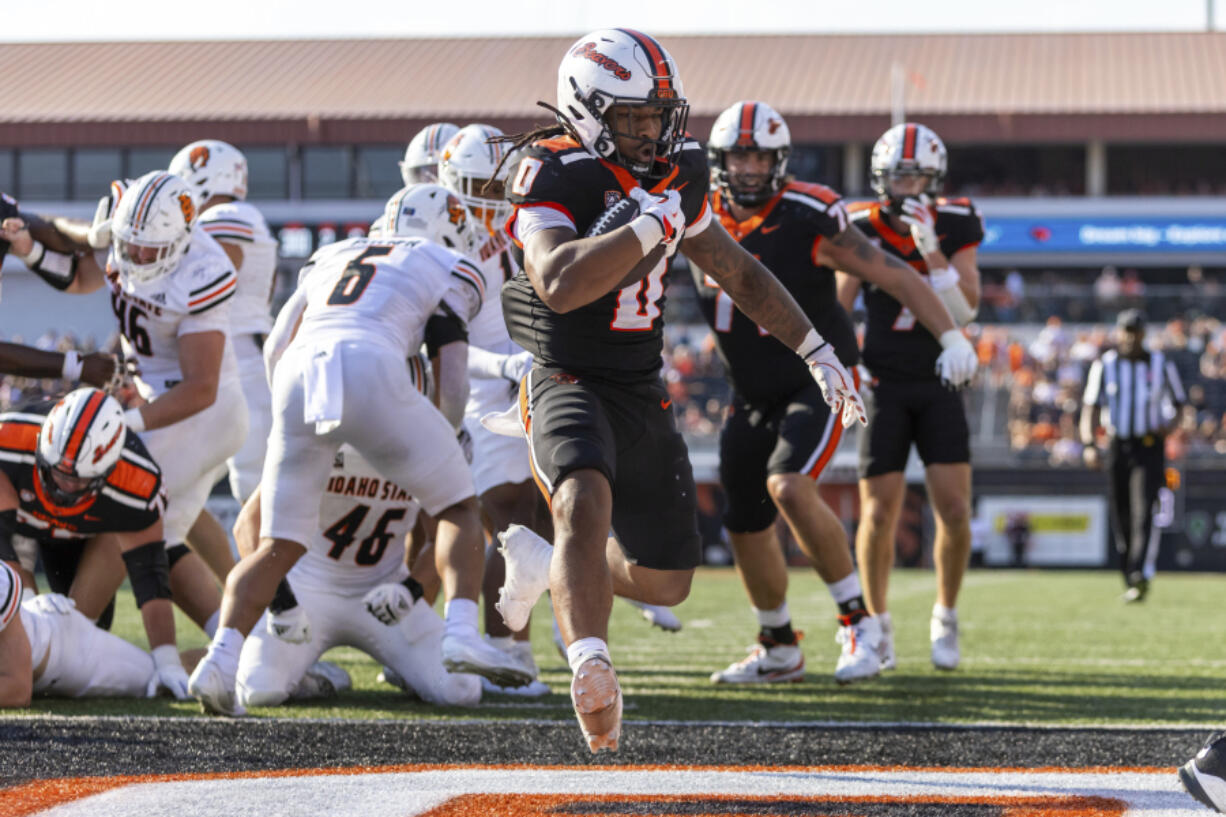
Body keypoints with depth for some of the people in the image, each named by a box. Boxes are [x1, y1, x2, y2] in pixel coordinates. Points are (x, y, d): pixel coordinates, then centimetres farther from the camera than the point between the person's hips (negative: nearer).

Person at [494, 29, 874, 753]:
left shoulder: (676, 175, 5)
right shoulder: (555, 177, -16)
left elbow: (739, 271, 19)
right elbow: (559, 284, -34)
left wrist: (816, 348, 17)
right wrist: (652, 223, -29)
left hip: (643, 395, 7)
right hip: (569, 385, -7)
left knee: (666, 581, 12)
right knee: (586, 498, -38)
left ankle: (546, 567, 35)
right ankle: (592, 666, -47)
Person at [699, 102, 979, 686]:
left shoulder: (809, 220, -17)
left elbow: (894, 275, -13)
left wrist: (950, 336, -18)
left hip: (819, 380, -6)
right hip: (753, 396, 6)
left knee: (789, 488, -29)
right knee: (746, 526, 10)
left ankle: (858, 620, -15)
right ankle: (778, 651, 31)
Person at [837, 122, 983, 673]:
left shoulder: (955, 226, -3)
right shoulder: (862, 229, -5)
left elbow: (965, 310, -12)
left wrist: (931, 252, -23)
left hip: (939, 384, 1)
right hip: (884, 384, -1)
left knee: (954, 512, -8)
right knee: (878, 515, -5)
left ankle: (945, 617, 14)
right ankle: (878, 622, 15)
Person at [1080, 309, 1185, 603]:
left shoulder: (1161, 365, 4)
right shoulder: (1104, 365, 4)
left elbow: (1178, 401, 13)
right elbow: (1090, 407, -1)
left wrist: (1168, 423, -9)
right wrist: (1089, 444, -15)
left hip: (1150, 446, -2)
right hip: (1118, 446, 2)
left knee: (1143, 511, -18)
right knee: (1121, 518, 5)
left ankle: (1140, 575, -28)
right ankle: (1130, 582, 16)